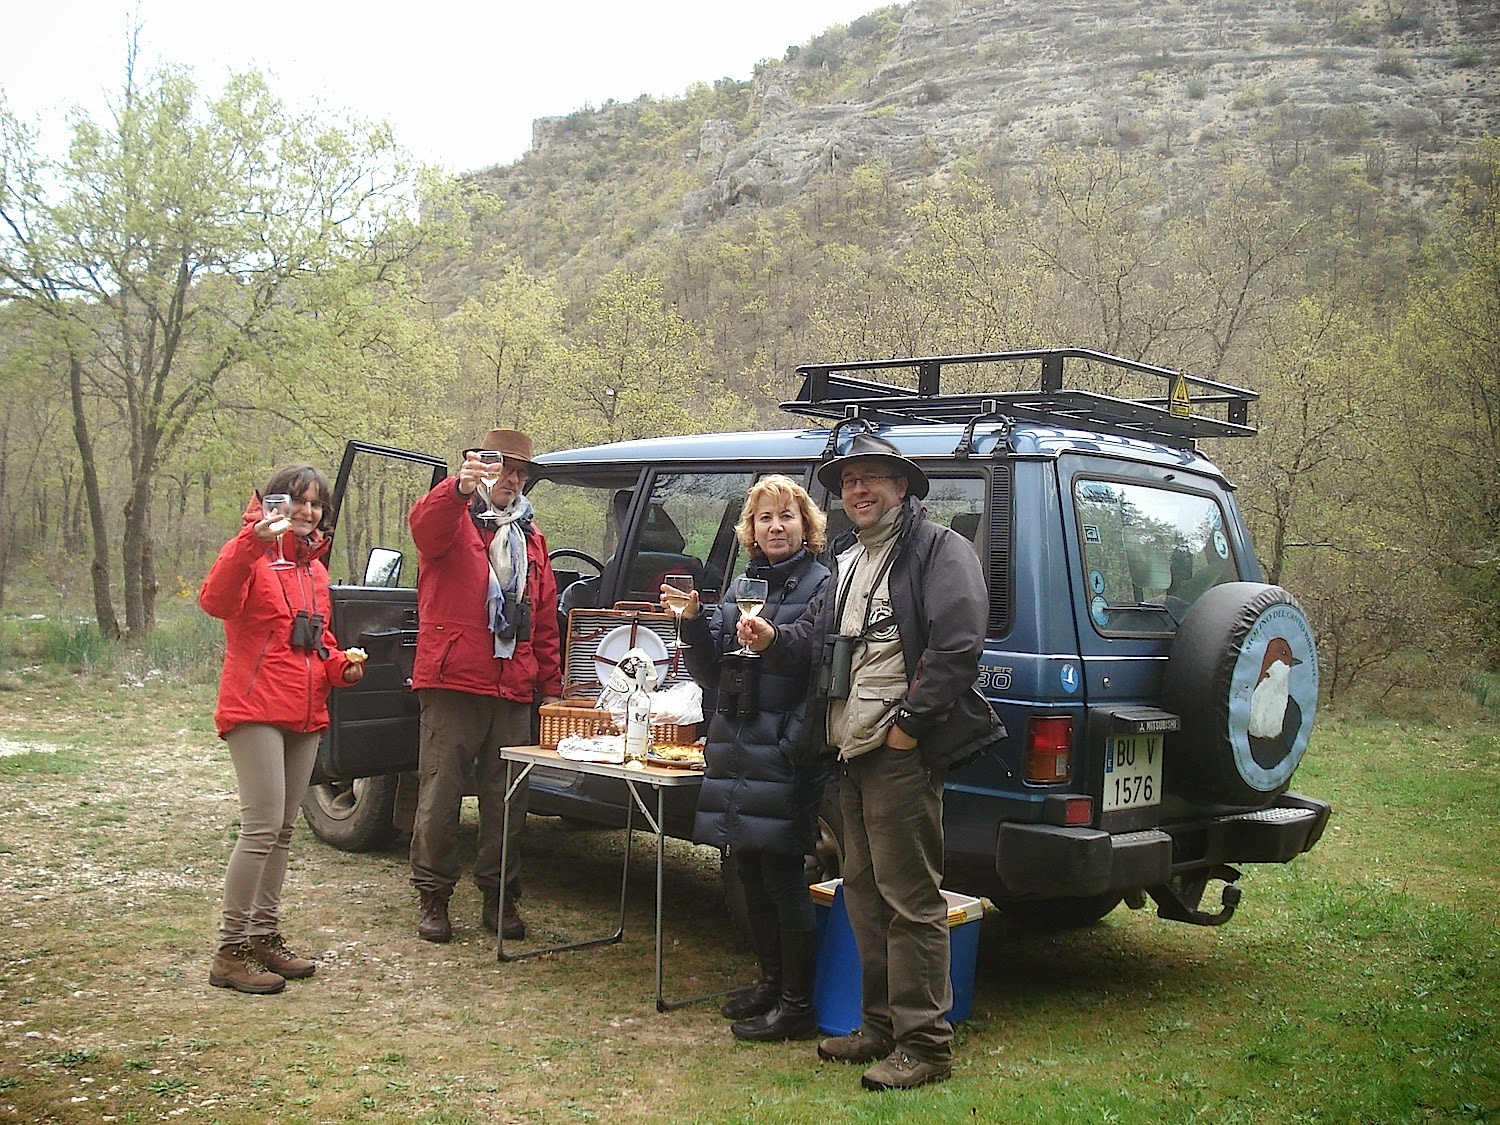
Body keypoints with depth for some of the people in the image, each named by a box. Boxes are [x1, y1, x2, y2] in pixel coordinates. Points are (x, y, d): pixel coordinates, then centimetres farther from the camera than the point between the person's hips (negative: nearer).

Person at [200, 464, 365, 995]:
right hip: (256, 709, -8)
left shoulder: (315, 568, 18)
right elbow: (215, 601, -27)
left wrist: (341, 666, 7)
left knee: (282, 831, 12)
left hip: (305, 714, 8)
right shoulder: (251, 554, -6)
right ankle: (229, 953, -5)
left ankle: (265, 936, 22)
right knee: (262, 827, -13)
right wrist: (254, 541, -39)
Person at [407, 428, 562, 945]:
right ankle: (433, 897, 12)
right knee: (440, 795, -1)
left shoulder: (530, 537, 21)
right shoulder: (453, 519, 4)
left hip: (514, 689, 5)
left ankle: (500, 897, 19)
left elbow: (545, 617, 21)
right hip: (453, 682, -5)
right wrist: (459, 488, -43)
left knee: (507, 799, 7)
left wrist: (550, 684, 17)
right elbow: (423, 523, -23)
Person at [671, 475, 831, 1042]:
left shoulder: (822, 587, -8)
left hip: (784, 755, -7)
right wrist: (692, 623, -3)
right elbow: (711, 674, 13)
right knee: (750, 870, 14)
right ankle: (770, 980, 30)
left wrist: (796, 748, -20)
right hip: (735, 749, 7)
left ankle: (798, 1004, 9)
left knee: (781, 875, -2)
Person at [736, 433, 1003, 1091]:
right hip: (852, 751, 10)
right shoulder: (848, 563, 21)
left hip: (903, 752, -10)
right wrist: (774, 640, 7)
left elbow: (957, 645, -16)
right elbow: (819, 636, 28)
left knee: (910, 899, -7)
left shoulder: (938, 549, -6)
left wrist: (911, 721, -18)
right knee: (864, 890, 15)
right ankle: (880, 1026, 26)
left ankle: (923, 1043, 1)